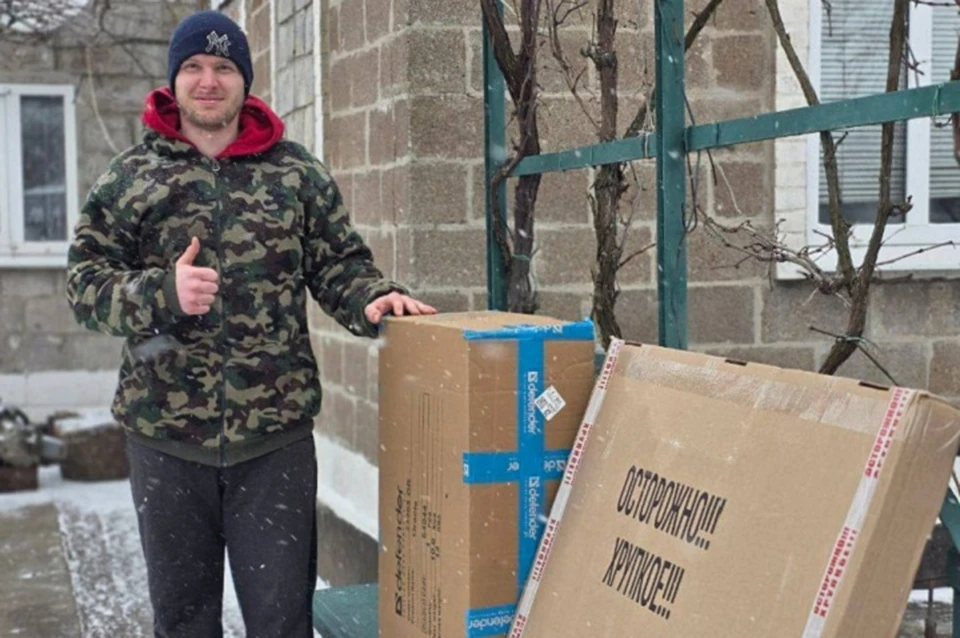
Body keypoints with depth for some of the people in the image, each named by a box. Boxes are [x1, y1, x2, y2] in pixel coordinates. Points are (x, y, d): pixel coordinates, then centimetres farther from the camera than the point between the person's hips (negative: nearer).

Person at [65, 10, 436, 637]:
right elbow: (86, 281, 0)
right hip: (166, 435, 1)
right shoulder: (130, 177, 4)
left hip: (276, 433, 0)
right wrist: (161, 292, -18)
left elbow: (339, 264, 8)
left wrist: (373, 299, -14)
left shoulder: (298, 171, 6)